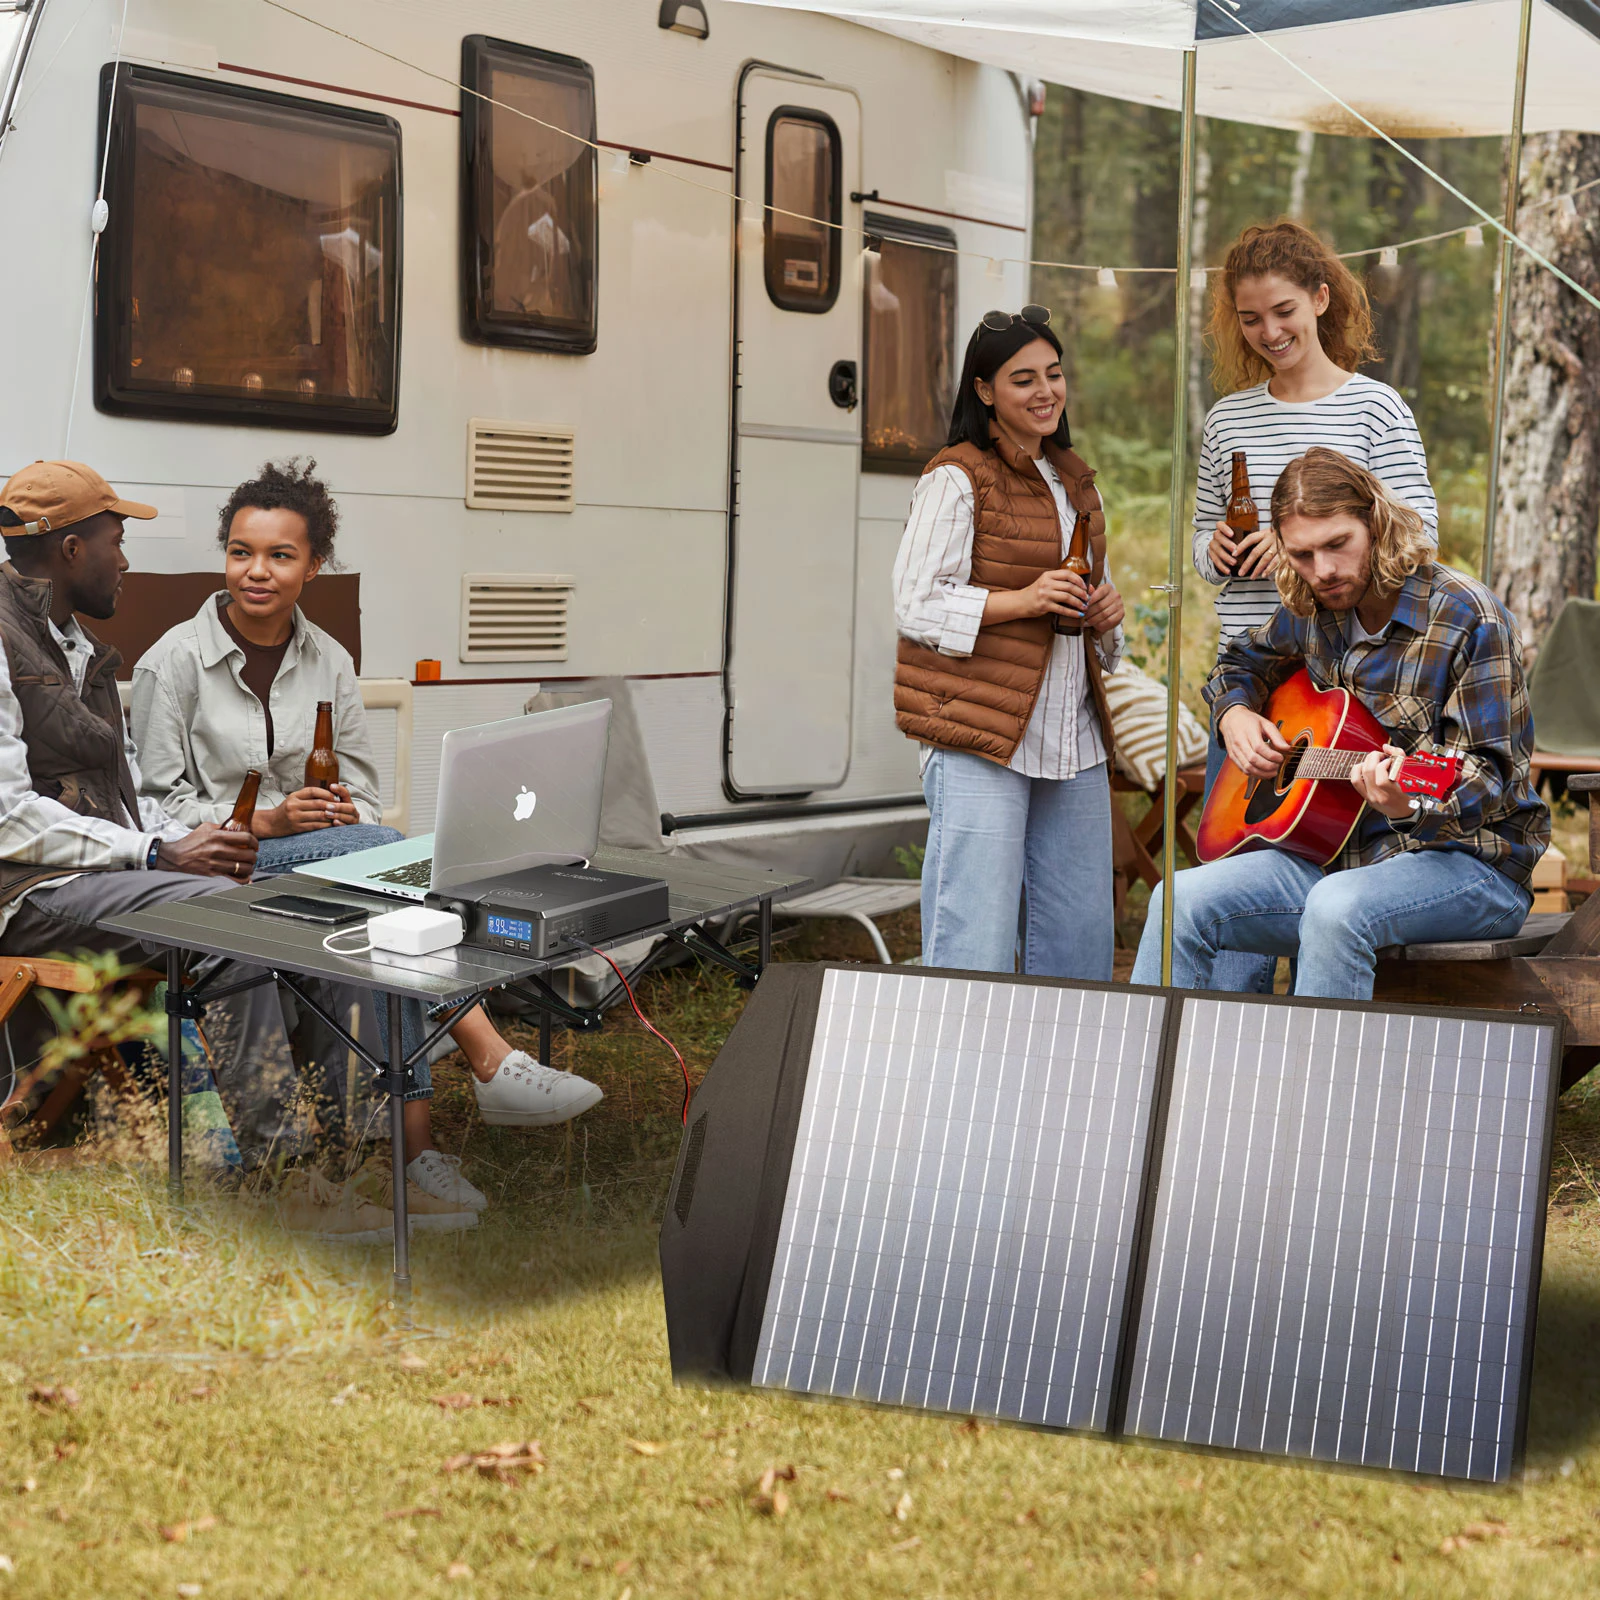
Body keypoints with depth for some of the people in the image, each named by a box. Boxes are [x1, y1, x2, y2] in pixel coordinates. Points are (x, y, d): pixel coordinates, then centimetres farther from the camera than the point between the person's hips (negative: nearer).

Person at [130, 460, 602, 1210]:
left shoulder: (329, 661, 11)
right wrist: (265, 822, -19)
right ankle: (492, 1065, -36)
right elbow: (158, 804, -6)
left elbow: (362, 790, 13)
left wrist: (345, 813, -11)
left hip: (326, 856, 5)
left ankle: (415, 1136, -35)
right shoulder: (175, 662, -3)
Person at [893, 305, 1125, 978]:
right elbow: (916, 607, -9)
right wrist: (1021, 600, -18)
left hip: (1074, 742, 7)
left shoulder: (1074, 480, 19)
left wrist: (1104, 612, 8)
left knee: (1080, 943, 9)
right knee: (974, 950, -8)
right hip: (980, 739, -7)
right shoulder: (956, 479, -5)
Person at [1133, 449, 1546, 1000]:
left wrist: (1412, 801, -38)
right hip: (1342, 852, 6)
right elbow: (1242, 661, 29)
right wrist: (1236, 713, 5)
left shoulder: (1467, 618, -13)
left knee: (1336, 908, -38)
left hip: (1469, 859, -6)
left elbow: (1490, 773, -16)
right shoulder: (1313, 612, 7)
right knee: (1182, 901, -15)